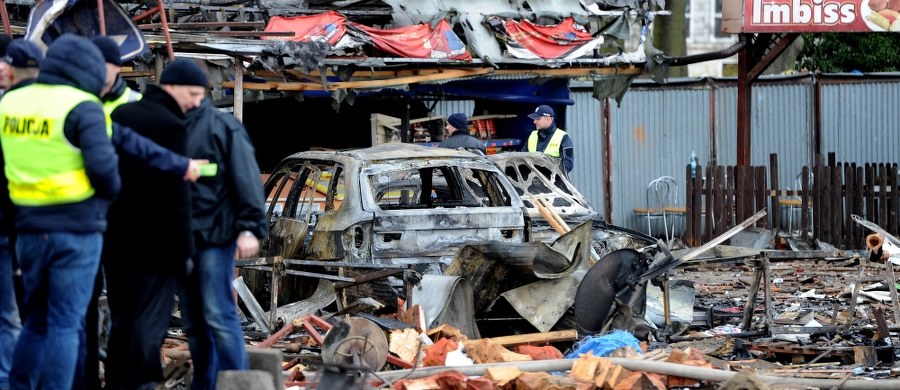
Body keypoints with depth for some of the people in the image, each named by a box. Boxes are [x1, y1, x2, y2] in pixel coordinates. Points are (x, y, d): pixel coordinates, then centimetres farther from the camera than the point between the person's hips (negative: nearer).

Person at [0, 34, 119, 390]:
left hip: (30, 227, 6)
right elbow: (102, 163, -19)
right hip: (77, 228, -6)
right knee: (66, 324, -1)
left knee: (37, 321, 17)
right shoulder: (81, 107, -12)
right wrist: (109, 194, 0)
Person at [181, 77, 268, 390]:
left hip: (214, 235, -6)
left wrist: (250, 228, -17)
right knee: (193, 319, 10)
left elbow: (247, 180, -9)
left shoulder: (222, 127, -5)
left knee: (218, 314, -9)